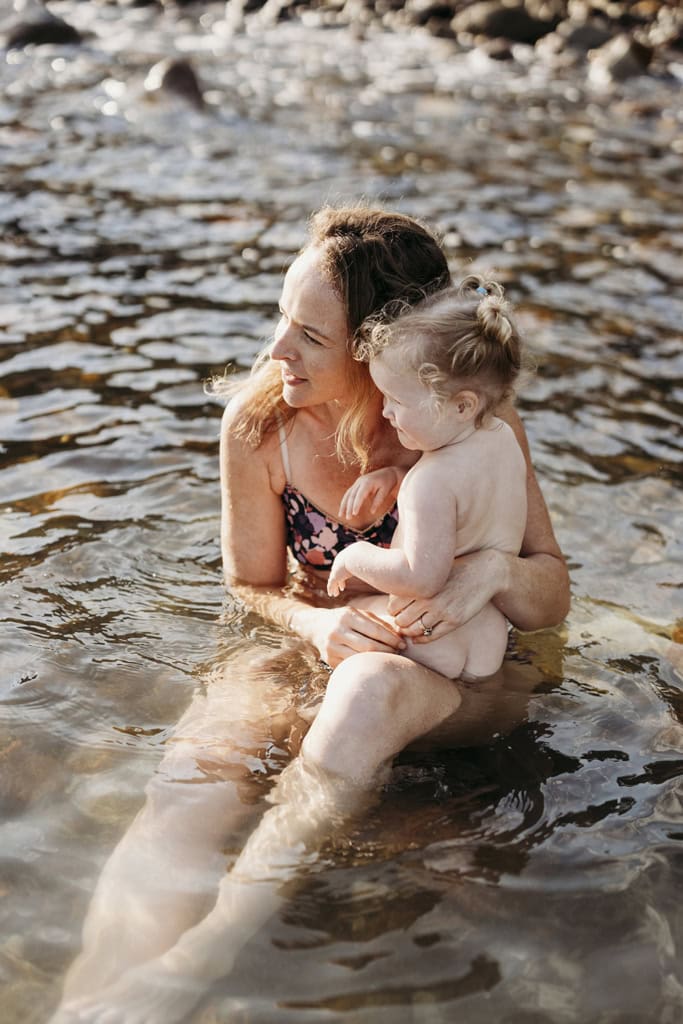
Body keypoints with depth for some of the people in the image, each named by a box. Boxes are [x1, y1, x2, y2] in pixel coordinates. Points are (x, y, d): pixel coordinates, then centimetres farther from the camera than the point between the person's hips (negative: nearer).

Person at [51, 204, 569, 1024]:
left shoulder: (476, 423, -12)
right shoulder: (258, 427, -9)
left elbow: (552, 599, -5)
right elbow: (251, 587, 5)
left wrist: (494, 567, -29)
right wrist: (315, 623, -18)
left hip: (450, 677, -1)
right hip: (309, 653, 2)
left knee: (372, 686, -39)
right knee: (188, 789, -30)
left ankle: (203, 951, -41)